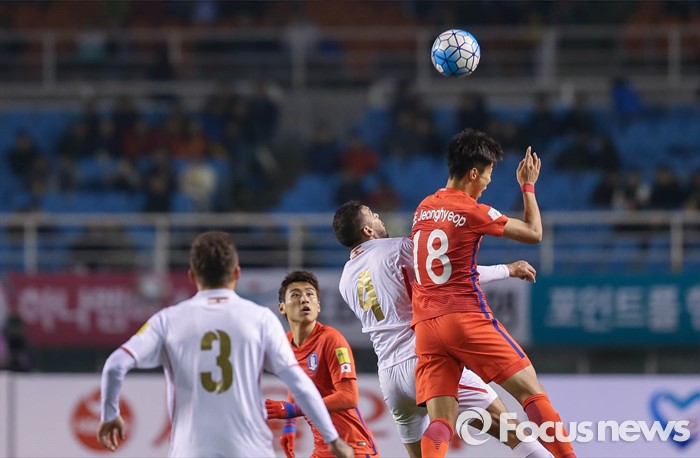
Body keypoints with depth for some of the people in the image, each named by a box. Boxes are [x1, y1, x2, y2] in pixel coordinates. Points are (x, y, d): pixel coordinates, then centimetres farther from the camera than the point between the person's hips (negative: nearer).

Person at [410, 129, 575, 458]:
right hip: (467, 318, -6)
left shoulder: (423, 208, 16)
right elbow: (534, 233, 5)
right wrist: (528, 186, 17)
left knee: (441, 421, -4)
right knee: (531, 391, 1)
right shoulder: (473, 212, -4)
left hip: (425, 326, 6)